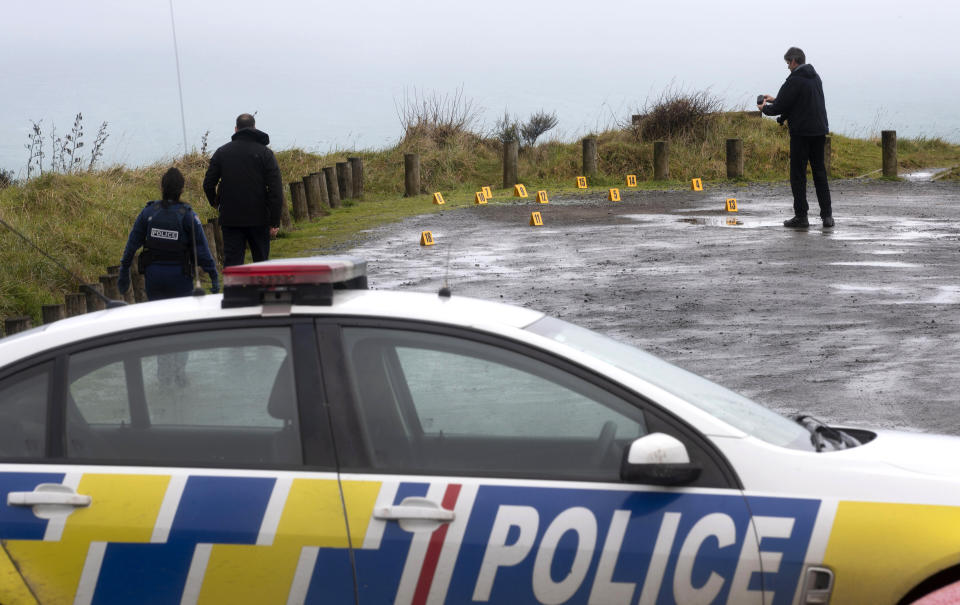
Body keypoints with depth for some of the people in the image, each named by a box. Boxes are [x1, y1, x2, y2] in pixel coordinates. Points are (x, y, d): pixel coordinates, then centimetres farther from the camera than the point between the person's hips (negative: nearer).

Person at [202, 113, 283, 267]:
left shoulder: (221, 152, 4)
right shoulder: (264, 153, -1)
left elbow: (208, 184, 4)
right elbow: (275, 189, -7)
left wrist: (215, 203, 24)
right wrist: (275, 222, -5)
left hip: (230, 219, 1)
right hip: (258, 219, -1)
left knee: (232, 262, 0)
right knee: (261, 261, 11)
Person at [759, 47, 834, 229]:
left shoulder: (794, 80, -13)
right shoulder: (815, 77, 14)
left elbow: (779, 108, -12)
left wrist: (764, 108, 9)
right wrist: (774, 100, 27)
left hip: (801, 133, -8)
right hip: (819, 131, 8)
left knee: (798, 174, 0)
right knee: (820, 173, 12)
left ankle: (801, 216, 0)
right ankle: (827, 215, 9)